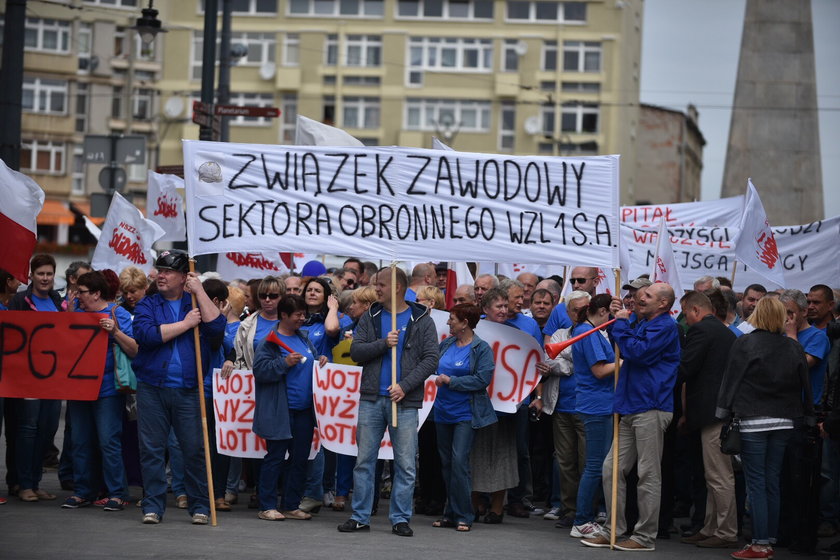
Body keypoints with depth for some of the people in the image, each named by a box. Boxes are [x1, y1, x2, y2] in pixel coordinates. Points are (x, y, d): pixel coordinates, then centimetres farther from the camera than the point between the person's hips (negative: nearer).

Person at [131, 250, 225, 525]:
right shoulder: (148, 305, 8)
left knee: (195, 450, -1)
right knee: (152, 450, 2)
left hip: (188, 391, 0)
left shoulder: (197, 304, 9)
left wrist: (199, 291, -8)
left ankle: (200, 506, 9)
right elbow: (145, 334, -11)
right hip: (151, 388, 1)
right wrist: (185, 324, -9)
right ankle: (153, 506, 10)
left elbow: (217, 328, -9)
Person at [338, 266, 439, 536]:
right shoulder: (370, 317, 10)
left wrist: (405, 385, -14)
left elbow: (430, 359, -5)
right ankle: (360, 516, 11)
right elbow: (356, 352, 2)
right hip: (371, 400, 2)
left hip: (405, 402, -2)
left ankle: (400, 518, 8)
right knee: (364, 461, 5)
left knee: (405, 464, 1)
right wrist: (383, 344, -13)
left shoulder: (422, 321, 1)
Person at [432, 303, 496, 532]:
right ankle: (450, 513, 19)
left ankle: (463, 516, -6)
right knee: (446, 462, 10)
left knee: (459, 461, -13)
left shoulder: (482, 349, -8)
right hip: (443, 411, 7)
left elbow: (482, 379, -16)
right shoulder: (446, 344, 10)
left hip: (466, 414, -7)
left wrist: (451, 381, -14)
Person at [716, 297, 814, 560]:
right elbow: (804, 386, 9)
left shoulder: (744, 344, -7)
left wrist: (724, 415, 0)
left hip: (754, 421, -4)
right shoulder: (793, 347, 5)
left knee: (756, 483, -3)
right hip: (784, 422, 4)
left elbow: (731, 381, -6)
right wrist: (807, 418, 17)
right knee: (773, 483, 10)